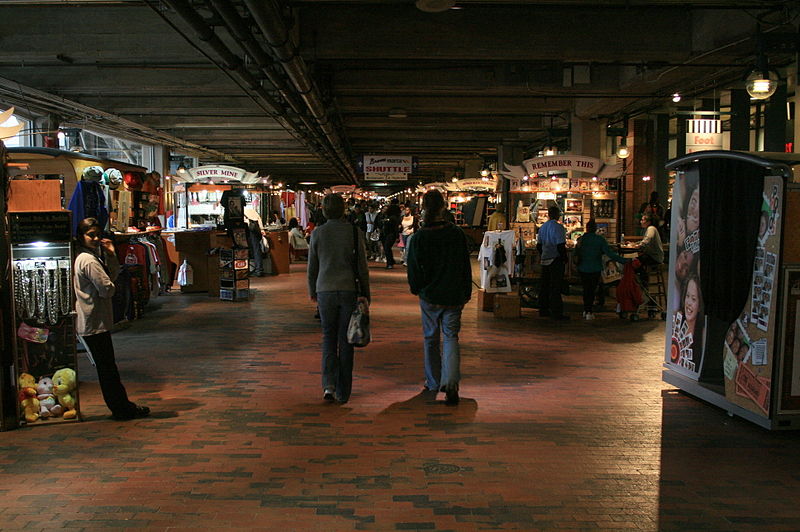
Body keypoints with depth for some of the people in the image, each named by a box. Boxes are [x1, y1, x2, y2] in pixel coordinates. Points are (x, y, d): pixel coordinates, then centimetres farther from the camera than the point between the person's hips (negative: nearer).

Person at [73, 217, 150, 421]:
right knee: (107, 368, -2)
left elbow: (113, 276, 14)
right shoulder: (88, 261, -18)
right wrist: (110, 286, 1)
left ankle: (122, 406, 23)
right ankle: (122, 409, 6)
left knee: (107, 366, 15)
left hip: (90, 321, 10)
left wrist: (111, 255, 3)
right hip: (95, 322, -10)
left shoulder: (93, 256, 13)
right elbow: (107, 289, -21)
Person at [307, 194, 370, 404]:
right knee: (345, 340, 7)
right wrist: (365, 294, 7)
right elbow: (362, 266, -1)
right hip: (349, 290, 0)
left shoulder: (318, 233, -1)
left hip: (325, 291, 1)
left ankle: (329, 384, -2)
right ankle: (343, 392, 12)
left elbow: (312, 266, 5)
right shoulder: (354, 232, -3)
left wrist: (312, 291, 18)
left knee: (328, 337, 14)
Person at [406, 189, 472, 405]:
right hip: (454, 295, 0)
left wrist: (416, 289, 14)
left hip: (430, 295, 0)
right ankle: (450, 383, -13)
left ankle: (433, 382, 26)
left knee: (430, 338, 15)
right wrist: (466, 293, 11)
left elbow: (413, 269, -5)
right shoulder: (457, 234, -5)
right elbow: (466, 266, 1)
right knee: (451, 338, 5)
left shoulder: (418, 237, -10)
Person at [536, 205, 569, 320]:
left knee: (545, 285, 13)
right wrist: (564, 258, -8)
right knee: (555, 286, -5)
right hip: (556, 260, -7)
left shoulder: (542, 227, 11)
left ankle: (543, 309, 19)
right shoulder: (558, 227, -13)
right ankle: (556, 312, -4)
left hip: (545, 260, 8)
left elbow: (539, 245, 16)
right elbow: (560, 246, -18)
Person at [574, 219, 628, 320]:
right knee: (592, 290, 5)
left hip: (583, 269, 2)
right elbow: (610, 253, -15)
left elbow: (576, 254, 4)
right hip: (595, 269, -2)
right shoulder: (600, 240, -10)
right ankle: (589, 312, 1)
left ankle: (586, 310, 20)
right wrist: (624, 261, -13)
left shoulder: (581, 239, -2)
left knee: (586, 289, 16)